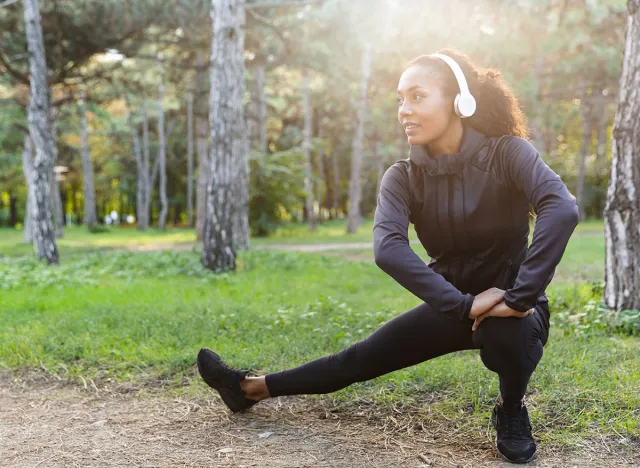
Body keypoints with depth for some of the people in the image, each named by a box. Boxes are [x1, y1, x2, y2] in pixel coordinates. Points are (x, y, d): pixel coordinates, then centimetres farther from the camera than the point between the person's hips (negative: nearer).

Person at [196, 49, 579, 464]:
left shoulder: (507, 153, -20)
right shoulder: (404, 177, -11)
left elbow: (562, 210, -36)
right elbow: (388, 249, -28)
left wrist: (521, 299, -39)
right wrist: (463, 304, -36)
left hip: (512, 310, -3)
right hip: (452, 307, 4)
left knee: (505, 332, -38)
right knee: (363, 357, 7)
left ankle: (512, 412, -5)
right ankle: (253, 388, 24)